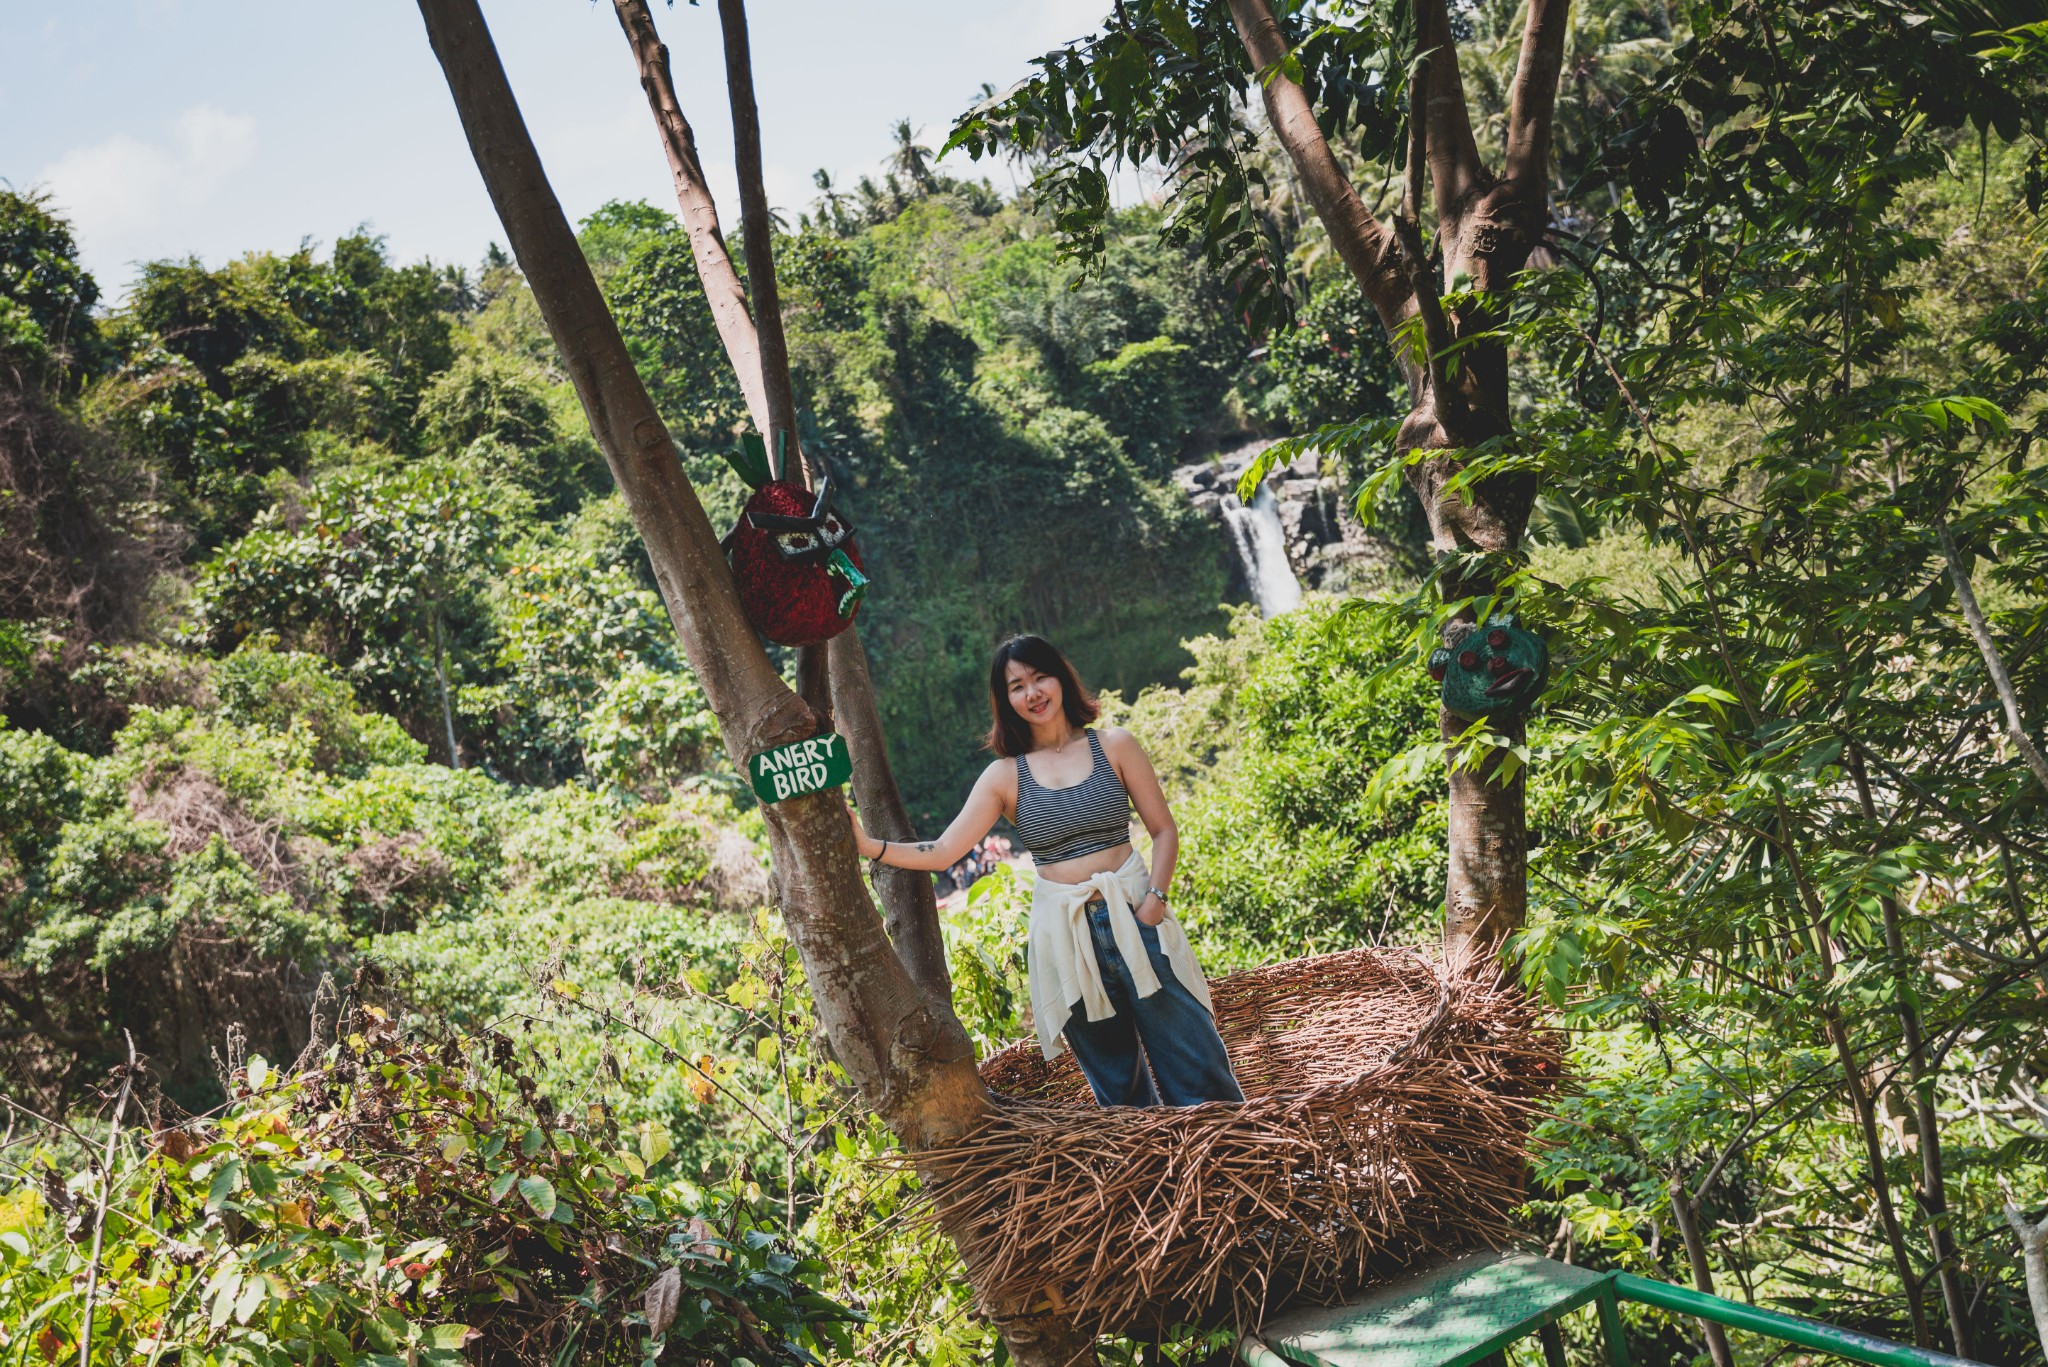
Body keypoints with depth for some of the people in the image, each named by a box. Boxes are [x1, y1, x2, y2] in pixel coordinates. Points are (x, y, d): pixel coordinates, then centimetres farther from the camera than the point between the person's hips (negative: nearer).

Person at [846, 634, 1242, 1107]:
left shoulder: (1113, 746, 1)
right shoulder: (1005, 776, 2)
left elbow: (1163, 830, 3)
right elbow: (943, 851, -3)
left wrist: (1156, 898, -11)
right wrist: (871, 847, -16)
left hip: (1134, 917, -1)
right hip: (1064, 935, 1)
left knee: (1195, 1065, 2)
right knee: (1117, 1081, 11)